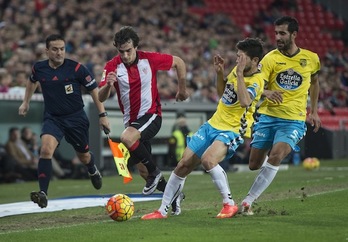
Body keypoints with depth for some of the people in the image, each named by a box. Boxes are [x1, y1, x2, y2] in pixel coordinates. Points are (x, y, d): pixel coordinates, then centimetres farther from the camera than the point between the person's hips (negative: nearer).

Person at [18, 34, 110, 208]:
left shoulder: (76, 68, -16)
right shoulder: (39, 68, -6)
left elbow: (94, 90, -6)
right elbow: (32, 81, 20)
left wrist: (102, 115, -8)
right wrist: (25, 102, 24)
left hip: (76, 118, -1)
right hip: (52, 118, 1)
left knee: (84, 156, 17)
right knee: (46, 149, -25)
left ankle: (93, 171, 55)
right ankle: (43, 194, -27)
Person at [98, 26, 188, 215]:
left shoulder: (149, 59, -11)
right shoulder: (112, 66, -8)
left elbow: (178, 62, 5)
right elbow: (101, 97, -15)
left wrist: (182, 89, 10)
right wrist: (108, 85, -36)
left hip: (151, 114, -4)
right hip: (131, 120, 4)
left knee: (127, 138, -34)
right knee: (142, 171, 6)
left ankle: (154, 171, -13)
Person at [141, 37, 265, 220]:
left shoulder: (257, 80, -15)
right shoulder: (236, 70, 7)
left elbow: (245, 102, -34)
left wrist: (240, 73, -30)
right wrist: (220, 73, 6)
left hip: (232, 131, -8)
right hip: (213, 124, 8)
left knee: (208, 160, -34)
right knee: (184, 165, 4)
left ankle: (229, 204, -17)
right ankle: (162, 211, 14)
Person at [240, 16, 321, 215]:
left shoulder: (311, 58, 1)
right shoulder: (271, 58, -5)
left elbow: (314, 81, 21)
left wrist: (314, 111, 19)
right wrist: (266, 93, -33)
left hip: (294, 119, -1)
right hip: (268, 116, 1)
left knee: (276, 156, -25)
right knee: (254, 165, 2)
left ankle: (248, 201, -18)